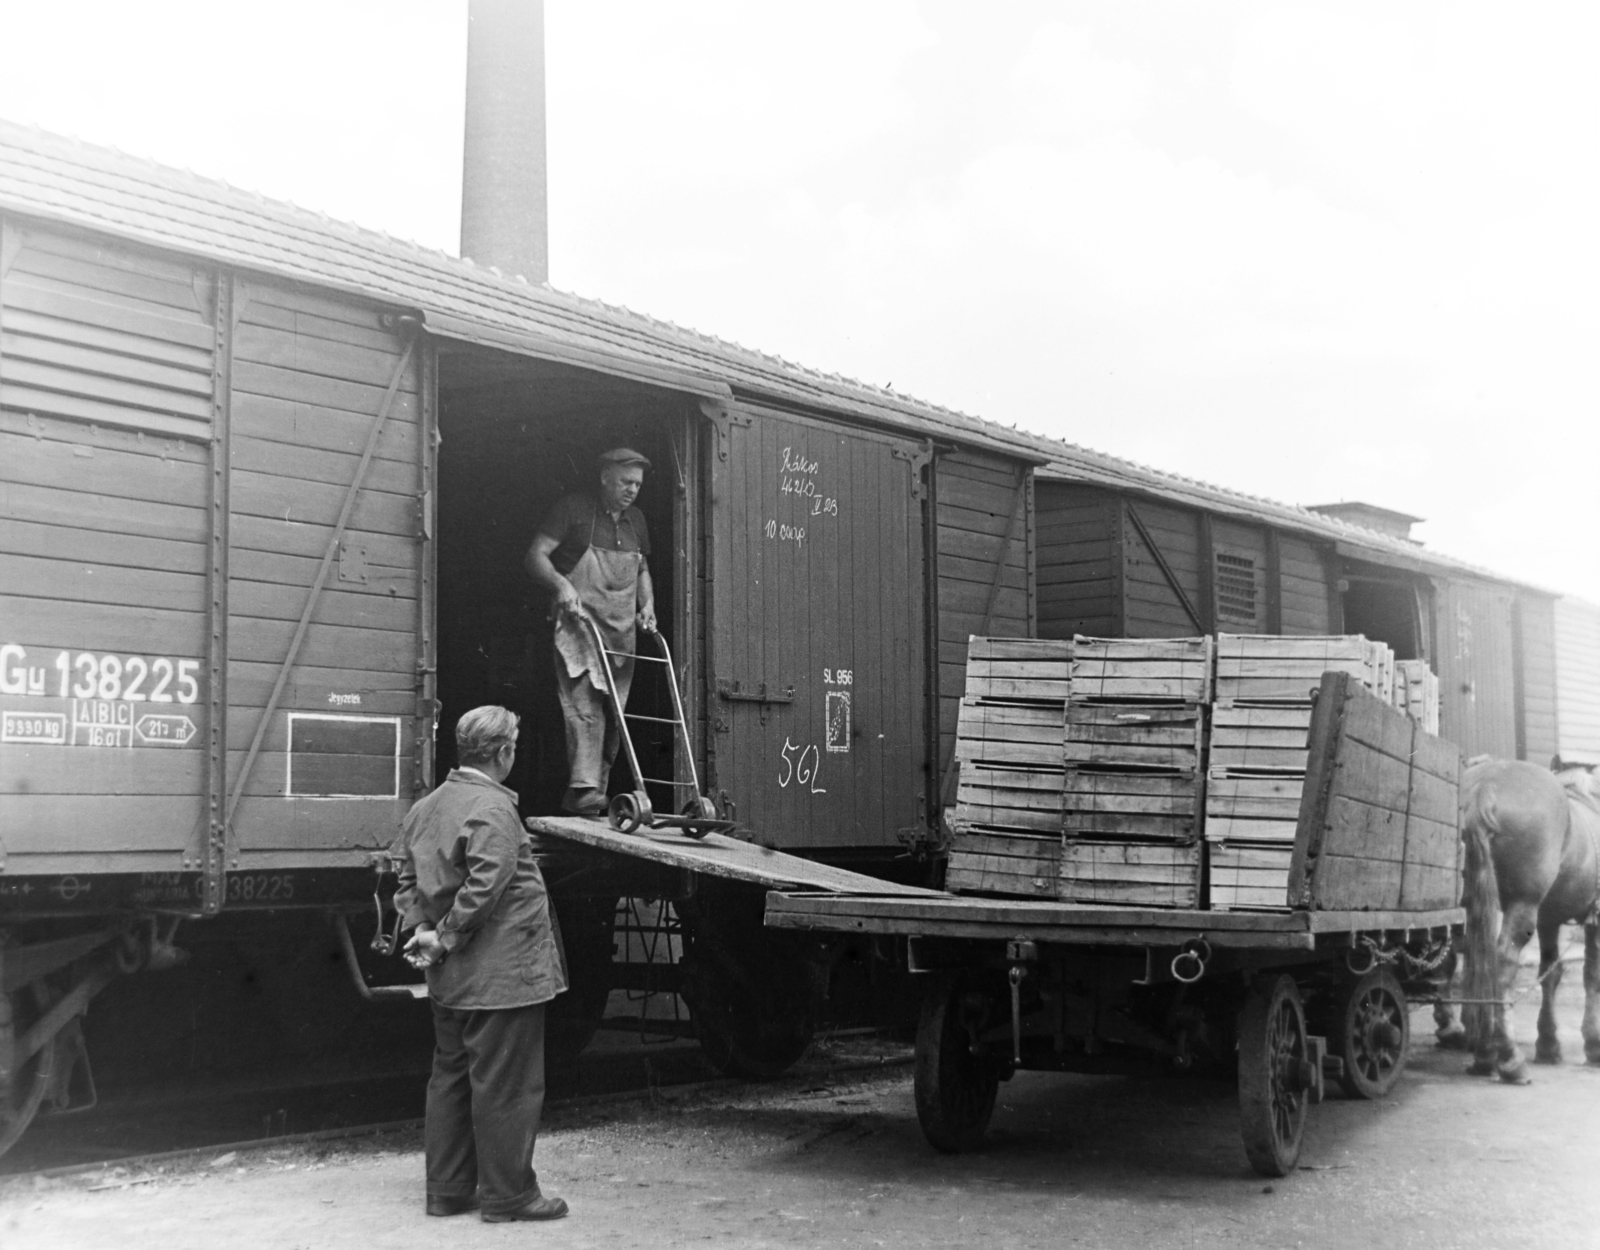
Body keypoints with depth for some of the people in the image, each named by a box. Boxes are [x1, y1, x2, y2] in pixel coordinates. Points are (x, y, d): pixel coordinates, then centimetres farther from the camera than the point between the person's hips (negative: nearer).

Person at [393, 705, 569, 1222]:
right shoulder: (493, 808, -18)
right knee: (505, 1084, 0)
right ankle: (507, 1194, 8)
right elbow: (484, 886, -24)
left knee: (451, 1077, 16)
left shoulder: (425, 807, 11)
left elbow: (409, 879, 12)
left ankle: (448, 1189, 22)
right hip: (499, 974, -9)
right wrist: (446, 938, -14)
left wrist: (422, 928, 2)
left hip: (448, 980, 9)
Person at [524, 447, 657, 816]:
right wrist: (561, 584, -23)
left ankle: (595, 790, 11)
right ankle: (584, 788, -23)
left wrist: (647, 604, 10)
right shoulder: (573, 510, -3)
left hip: (622, 630, 6)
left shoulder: (635, 520, 16)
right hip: (579, 622, -6)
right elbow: (536, 556, -6)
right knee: (584, 705, -19)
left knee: (613, 713, 4)